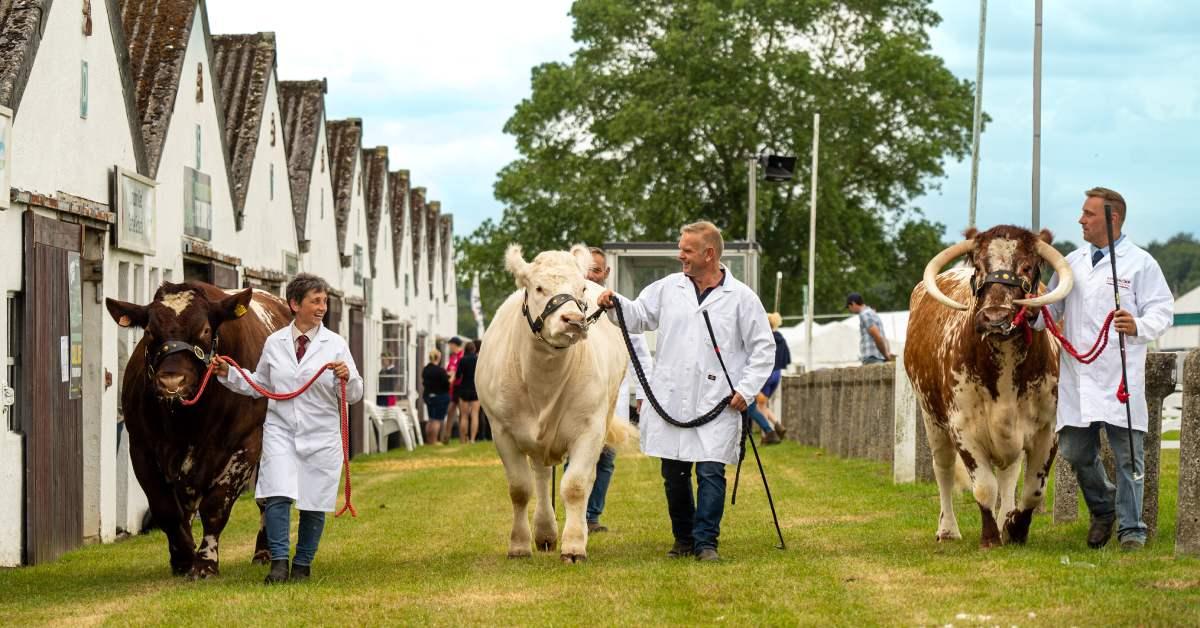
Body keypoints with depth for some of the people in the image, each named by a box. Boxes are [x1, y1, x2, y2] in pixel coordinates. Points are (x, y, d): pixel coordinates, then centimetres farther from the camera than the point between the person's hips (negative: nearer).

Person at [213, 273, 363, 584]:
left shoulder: (335, 344, -2)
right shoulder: (274, 342, 5)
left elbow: (354, 395, -1)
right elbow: (260, 385, 18)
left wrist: (346, 378, -22)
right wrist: (228, 374, 7)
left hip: (321, 435, -1)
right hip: (280, 431, 1)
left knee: (314, 503, 5)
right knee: (277, 495, -16)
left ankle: (302, 565, 19)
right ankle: (279, 562, -11)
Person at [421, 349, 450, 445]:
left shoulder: (425, 369, 2)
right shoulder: (440, 370, -20)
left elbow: (423, 382, 9)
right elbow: (446, 383, -17)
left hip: (428, 395, 7)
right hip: (440, 396, -7)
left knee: (431, 419, 18)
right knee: (437, 420, -1)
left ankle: (428, 439, 22)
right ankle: (434, 440, -2)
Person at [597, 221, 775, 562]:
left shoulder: (741, 297, 0)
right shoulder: (668, 288, 10)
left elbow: (763, 348, 3)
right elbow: (639, 315, 18)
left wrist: (746, 390, -5)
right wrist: (615, 304, -2)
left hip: (716, 405, -4)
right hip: (670, 402, 4)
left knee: (711, 472, -10)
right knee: (674, 473, 8)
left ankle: (706, 542, -3)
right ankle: (683, 539, 20)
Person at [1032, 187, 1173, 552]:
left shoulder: (1140, 264, 0)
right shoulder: (1072, 263, 17)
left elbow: (1162, 311, -6)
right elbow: (1051, 309, 24)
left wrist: (1138, 326, -25)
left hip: (1121, 380, -5)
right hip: (1077, 379, 5)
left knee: (1128, 455, -3)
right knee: (1075, 452, 5)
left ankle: (1131, 529, 4)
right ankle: (1103, 509, 30)